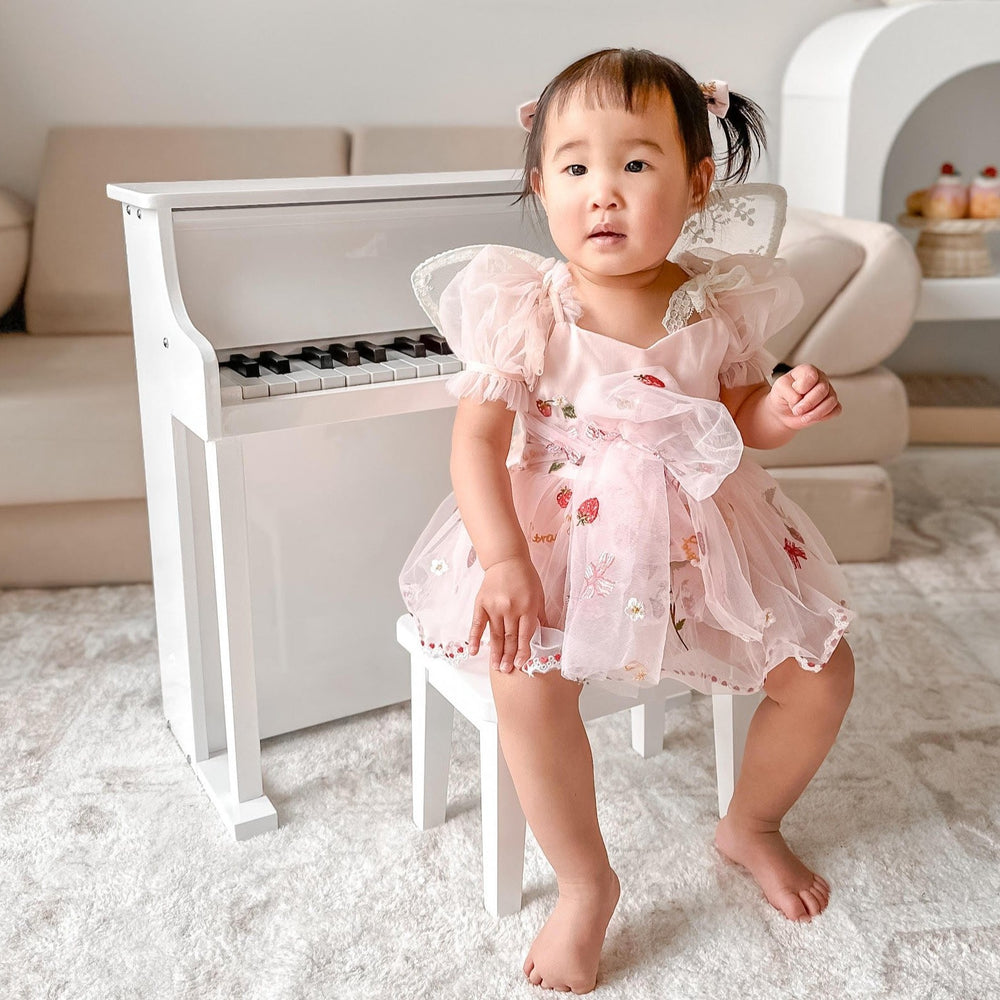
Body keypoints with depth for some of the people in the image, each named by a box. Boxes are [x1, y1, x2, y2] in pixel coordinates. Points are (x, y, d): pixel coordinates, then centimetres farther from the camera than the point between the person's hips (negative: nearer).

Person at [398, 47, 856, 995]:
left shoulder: (721, 304, -2)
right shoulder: (526, 308, -11)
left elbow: (740, 421, 11)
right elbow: (477, 439, -13)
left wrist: (786, 407, -13)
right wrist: (504, 561, -26)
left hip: (702, 528, 4)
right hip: (565, 533, -3)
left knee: (822, 674, 0)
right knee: (527, 685, -29)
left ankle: (750, 826, 30)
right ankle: (586, 884, -4)